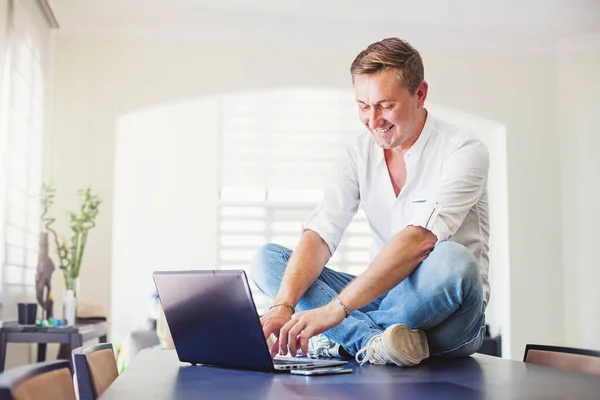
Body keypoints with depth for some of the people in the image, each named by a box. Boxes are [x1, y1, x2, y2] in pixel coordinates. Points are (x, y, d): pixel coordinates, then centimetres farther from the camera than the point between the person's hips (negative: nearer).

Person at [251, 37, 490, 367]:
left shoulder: (464, 152, -14)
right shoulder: (359, 153, 3)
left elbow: (419, 241, -28)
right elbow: (319, 236, -8)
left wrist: (336, 308, -36)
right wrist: (282, 306, -26)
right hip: (385, 298, 5)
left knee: (452, 260, -39)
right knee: (267, 259, -8)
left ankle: (341, 340, -20)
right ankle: (375, 339, -28)